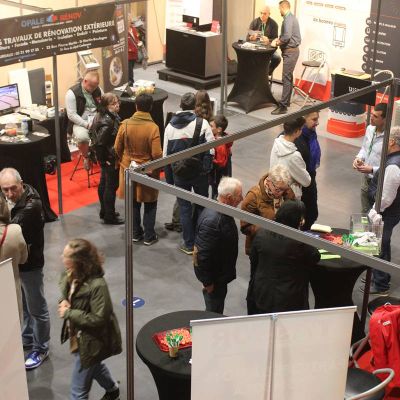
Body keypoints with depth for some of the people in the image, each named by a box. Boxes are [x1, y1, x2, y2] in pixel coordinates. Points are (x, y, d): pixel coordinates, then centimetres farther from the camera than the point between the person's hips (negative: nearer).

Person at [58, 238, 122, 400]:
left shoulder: (97, 285, -34)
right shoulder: (71, 275, -10)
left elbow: (98, 319, -30)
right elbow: (64, 288, 12)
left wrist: (68, 313, -26)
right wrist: (64, 301, -11)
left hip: (90, 341, -9)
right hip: (78, 336, 9)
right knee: (94, 365, 35)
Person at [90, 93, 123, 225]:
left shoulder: (100, 116, 1)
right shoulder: (107, 122, -28)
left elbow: (92, 134, 11)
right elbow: (99, 143, -30)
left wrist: (101, 157, 14)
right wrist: (103, 160, -18)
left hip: (106, 157, 10)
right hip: (111, 159, -10)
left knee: (104, 183, 20)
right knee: (111, 186, 3)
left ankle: (104, 211, 36)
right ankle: (110, 217, 15)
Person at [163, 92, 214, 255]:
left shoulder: (170, 126, -1)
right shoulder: (201, 123, -12)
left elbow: (166, 154, 3)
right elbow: (210, 150, -15)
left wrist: (169, 177, 11)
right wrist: (207, 168, -4)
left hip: (179, 173, 2)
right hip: (199, 173, -2)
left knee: (184, 208, 10)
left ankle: (189, 244, 15)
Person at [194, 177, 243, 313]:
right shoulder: (212, 221, -35)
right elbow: (203, 254, -29)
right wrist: (207, 282, -20)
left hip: (221, 271, 9)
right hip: (214, 276, -9)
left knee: (217, 309, 27)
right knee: (214, 311, 11)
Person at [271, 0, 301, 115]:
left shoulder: (288, 19, -16)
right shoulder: (291, 17, 15)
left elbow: (287, 37, -25)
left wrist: (277, 43, -10)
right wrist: (279, 39, 8)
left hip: (290, 52, -11)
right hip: (291, 51, 11)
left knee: (286, 79, -11)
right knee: (288, 78, 17)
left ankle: (283, 106, -12)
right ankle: (286, 101, 25)